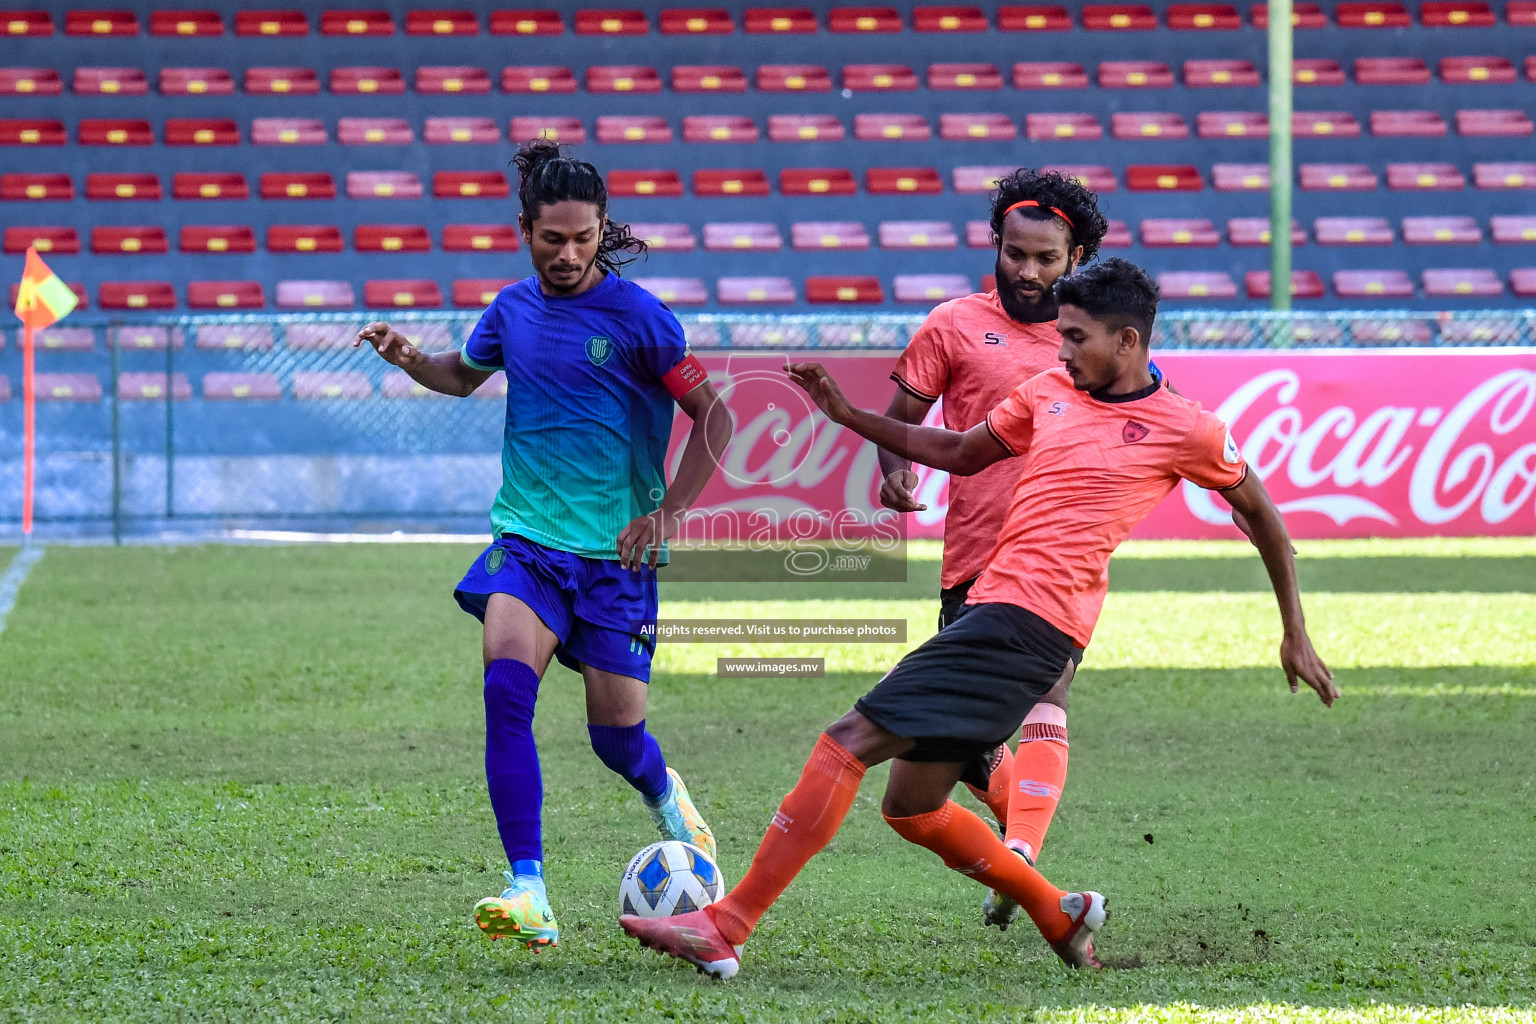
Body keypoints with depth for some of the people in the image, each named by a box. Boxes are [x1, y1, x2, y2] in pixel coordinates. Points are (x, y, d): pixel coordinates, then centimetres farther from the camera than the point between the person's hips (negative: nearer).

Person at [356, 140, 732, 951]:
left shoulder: (637, 317, -8)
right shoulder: (514, 308, 5)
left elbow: (714, 417, -3)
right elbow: (463, 374, 27)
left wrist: (666, 514, -11)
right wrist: (408, 360, 6)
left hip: (615, 553, -3)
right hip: (527, 539, 3)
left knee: (616, 732, 1)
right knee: (507, 685, -22)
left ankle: (665, 796, 41)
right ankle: (528, 895, -25)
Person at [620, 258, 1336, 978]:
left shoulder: (1187, 429, -1)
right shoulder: (1049, 392, 16)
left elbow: (1261, 513, 11)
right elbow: (960, 452, 29)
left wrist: (1296, 635, 15)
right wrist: (847, 416, 22)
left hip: (1029, 621, -8)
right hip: (989, 605, 8)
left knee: (848, 742, -15)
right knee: (912, 806, 11)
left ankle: (724, 930, -17)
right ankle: (1061, 916, 25)